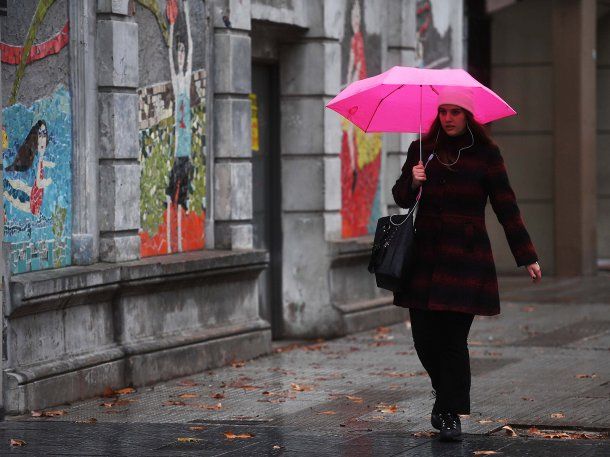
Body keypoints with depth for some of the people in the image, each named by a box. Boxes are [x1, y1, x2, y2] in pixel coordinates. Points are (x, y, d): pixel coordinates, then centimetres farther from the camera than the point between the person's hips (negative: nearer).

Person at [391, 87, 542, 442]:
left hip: (467, 255, -3)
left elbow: (506, 207, 2)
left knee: (454, 338, -8)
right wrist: (412, 182, -12)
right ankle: (447, 396, 29)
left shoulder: (486, 154, 1)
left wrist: (527, 257, 0)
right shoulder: (422, 149, 9)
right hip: (425, 255, 3)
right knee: (424, 336, 2)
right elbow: (401, 198, 12)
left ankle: (451, 412, 4)